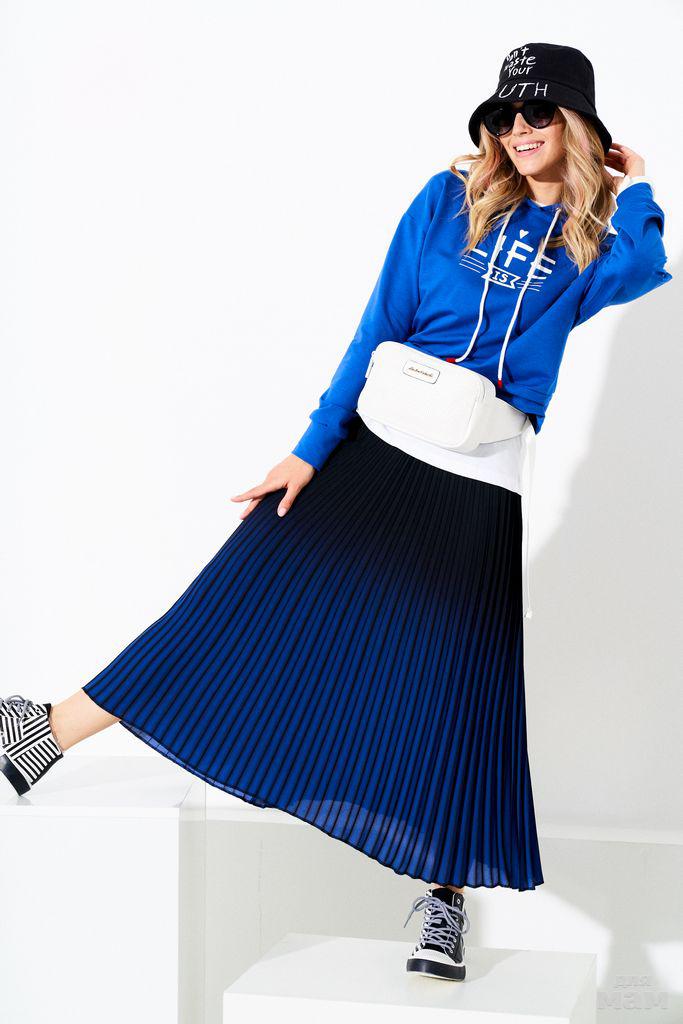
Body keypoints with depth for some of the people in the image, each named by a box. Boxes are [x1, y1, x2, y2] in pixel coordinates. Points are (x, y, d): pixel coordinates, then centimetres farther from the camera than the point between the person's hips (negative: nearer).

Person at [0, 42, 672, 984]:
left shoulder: (603, 235, 5)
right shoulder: (451, 199, 5)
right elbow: (379, 327, 4)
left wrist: (635, 200, -6)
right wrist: (312, 447, 0)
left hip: (490, 483, 0)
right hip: (381, 444, 1)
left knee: (463, 686, 0)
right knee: (253, 593, -4)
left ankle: (445, 897, 14)